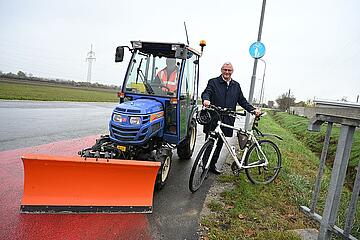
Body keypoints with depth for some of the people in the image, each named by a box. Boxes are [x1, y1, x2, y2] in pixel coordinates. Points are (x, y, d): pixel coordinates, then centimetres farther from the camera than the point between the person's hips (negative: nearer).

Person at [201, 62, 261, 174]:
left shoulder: (236, 86, 16)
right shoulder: (213, 82, 3)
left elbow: (242, 101, 17)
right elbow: (206, 92, -13)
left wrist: (253, 109, 2)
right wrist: (206, 100, -37)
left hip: (226, 121, 4)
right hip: (212, 120, -4)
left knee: (219, 144, 12)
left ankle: (212, 165, 25)